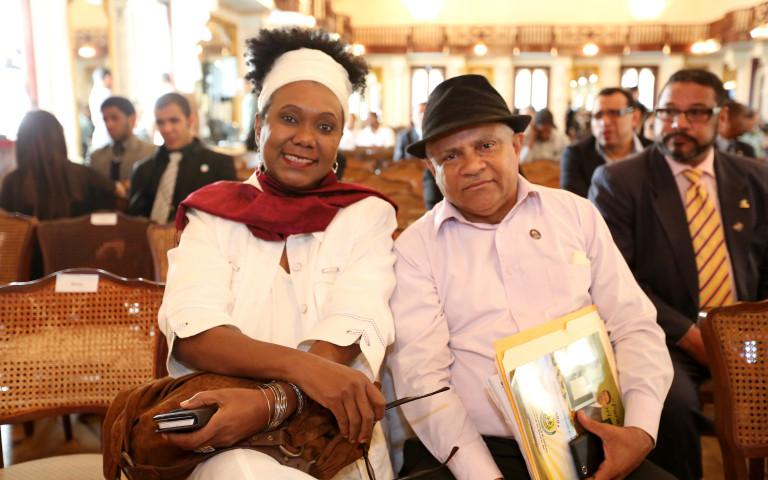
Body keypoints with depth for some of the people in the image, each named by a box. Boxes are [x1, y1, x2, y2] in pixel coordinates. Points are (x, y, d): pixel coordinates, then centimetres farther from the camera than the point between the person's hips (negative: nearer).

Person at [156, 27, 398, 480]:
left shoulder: (368, 216, 4)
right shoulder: (215, 215, 6)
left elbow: (350, 331, -11)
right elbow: (189, 330, -10)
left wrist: (270, 403, -29)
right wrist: (301, 365, -27)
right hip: (224, 442, 1)